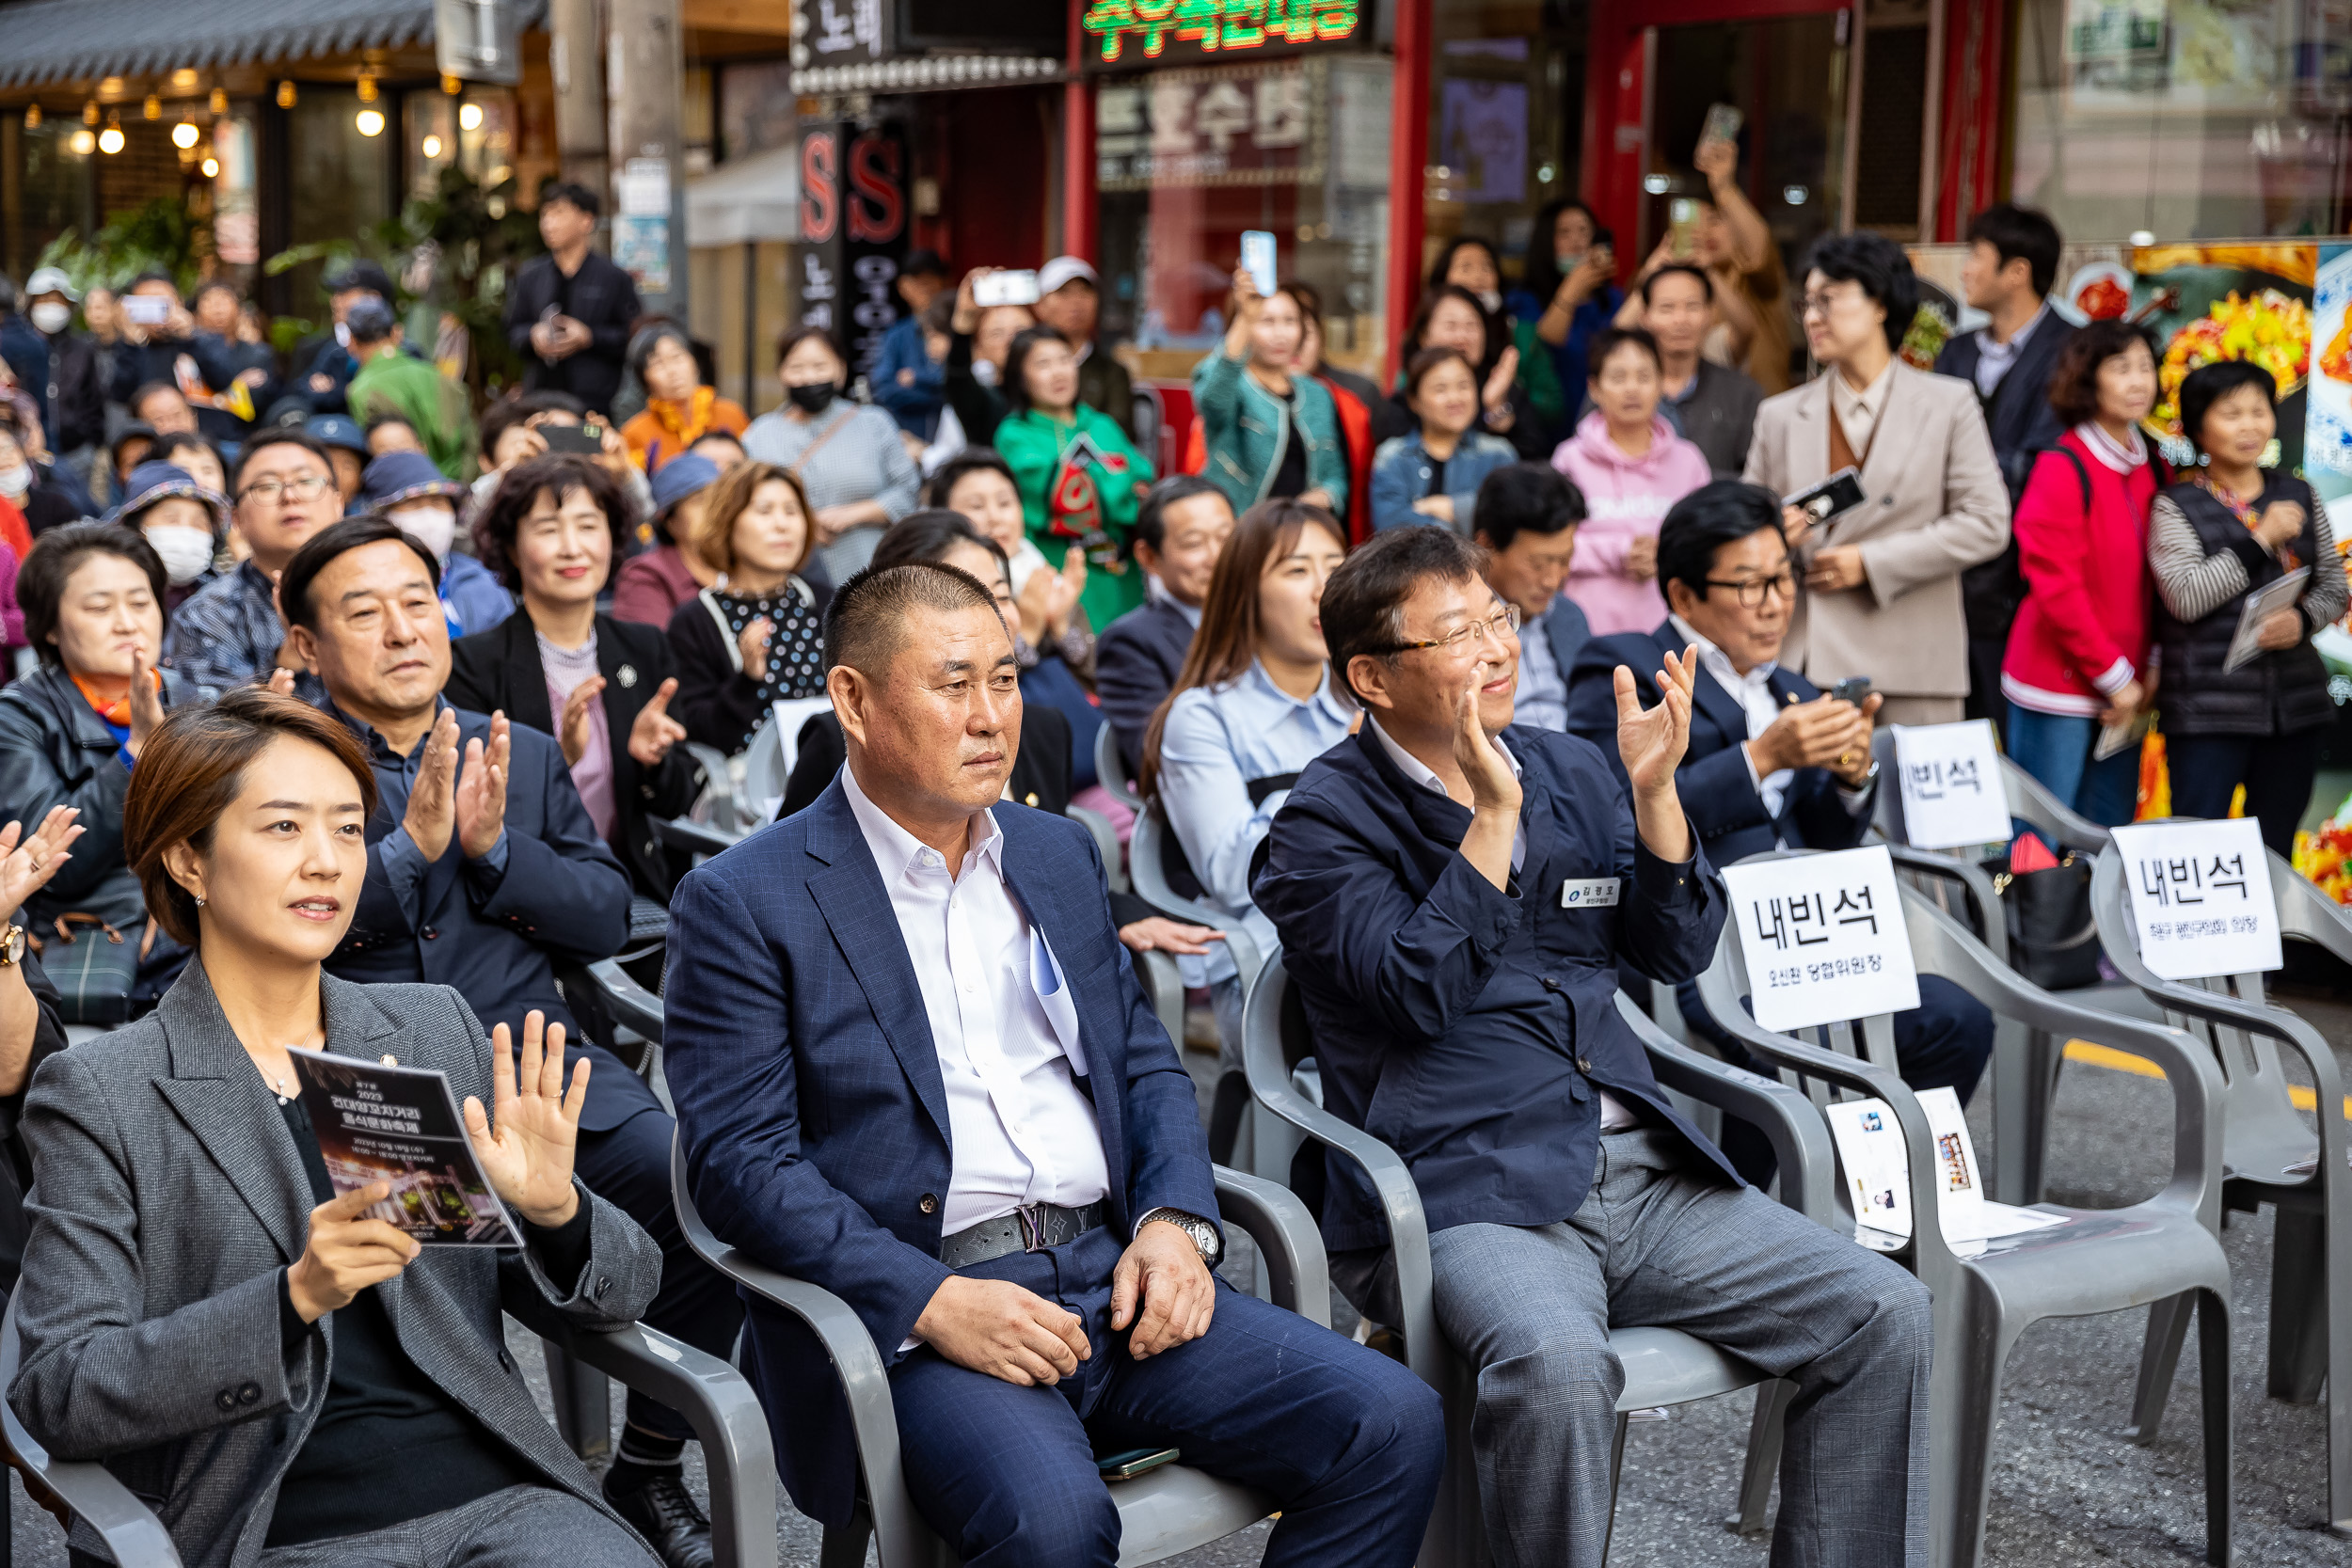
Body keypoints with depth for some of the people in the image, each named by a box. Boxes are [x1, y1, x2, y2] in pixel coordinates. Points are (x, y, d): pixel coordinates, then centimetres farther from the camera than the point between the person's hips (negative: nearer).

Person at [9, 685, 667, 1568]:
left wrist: (555, 1212, -9)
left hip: (498, 1494, 3)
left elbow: (622, 1295, 13)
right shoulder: (99, 1096, 2)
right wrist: (294, 1297, -19)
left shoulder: (437, 1031, 13)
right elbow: (55, 1395, -7)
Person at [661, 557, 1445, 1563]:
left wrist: (1174, 1220, 0)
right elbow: (739, 1160, -8)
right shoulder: (746, 903, -1)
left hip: (1112, 1280, 6)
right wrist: (930, 1302, -19)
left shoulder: (1058, 854, 18)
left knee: (1393, 1423, -12)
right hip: (909, 1316, -6)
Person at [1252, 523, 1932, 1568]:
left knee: (1881, 1311, -8)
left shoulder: (1572, 773, 16)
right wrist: (1492, 815, -16)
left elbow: (1678, 953, 11)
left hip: (1642, 1170, 6)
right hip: (1460, 1194, -6)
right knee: (1559, 1364, -36)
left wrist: (1654, 790, -2)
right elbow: (1424, 994, -14)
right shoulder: (1323, 825, -1)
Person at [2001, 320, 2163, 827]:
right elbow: (2055, 585, -15)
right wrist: (2114, 676, -12)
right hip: (2059, 687, -7)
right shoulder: (2062, 467, -11)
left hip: (2122, 690, 7)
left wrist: (2151, 666, 2)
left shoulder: (2152, 469, 10)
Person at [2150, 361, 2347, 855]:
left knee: (2274, 852, 11)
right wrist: (2261, 539, -14)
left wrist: (2303, 619, -8)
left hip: (2296, 703, 4)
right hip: (2208, 711, -4)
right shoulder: (2176, 505, -1)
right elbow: (2185, 597, -14)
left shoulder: (2298, 497, 11)